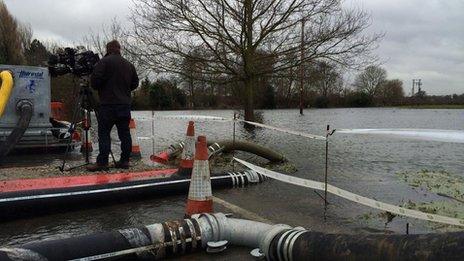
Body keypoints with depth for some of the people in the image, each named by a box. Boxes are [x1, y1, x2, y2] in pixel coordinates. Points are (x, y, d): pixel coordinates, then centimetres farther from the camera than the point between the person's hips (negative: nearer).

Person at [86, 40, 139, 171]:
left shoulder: (104, 62, -5)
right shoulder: (129, 64, 13)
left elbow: (95, 80, -12)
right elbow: (135, 83, 15)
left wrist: (97, 88, 9)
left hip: (108, 103, -5)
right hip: (125, 104, 6)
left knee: (104, 133, -2)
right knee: (124, 133, 8)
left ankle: (102, 162, -5)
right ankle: (125, 160, 11)